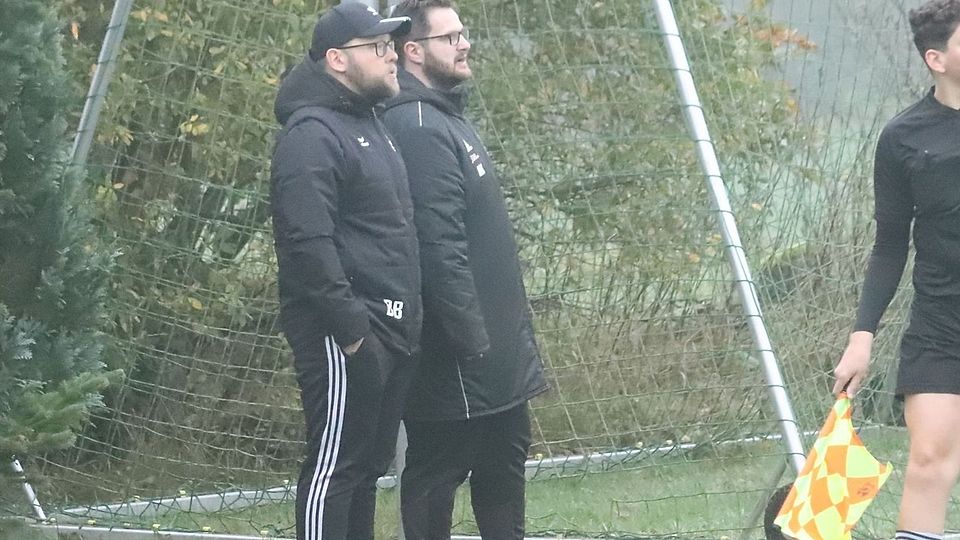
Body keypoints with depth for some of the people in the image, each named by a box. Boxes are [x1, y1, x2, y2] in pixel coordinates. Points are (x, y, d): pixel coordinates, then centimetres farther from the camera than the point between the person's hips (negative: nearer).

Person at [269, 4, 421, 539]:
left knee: (368, 465, 14)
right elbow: (308, 241, -23)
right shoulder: (313, 133, -13)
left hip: (390, 334, 10)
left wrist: (404, 321, 18)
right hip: (347, 339, -10)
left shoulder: (371, 126, 19)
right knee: (334, 466, -7)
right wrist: (348, 325, -24)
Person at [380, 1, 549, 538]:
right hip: (455, 360, -10)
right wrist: (471, 342, -25)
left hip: (497, 350, 10)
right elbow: (440, 249, -25)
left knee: (504, 466, 15)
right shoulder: (419, 129, -18)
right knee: (437, 472, -2)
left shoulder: (450, 121, 15)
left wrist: (511, 330, 20)